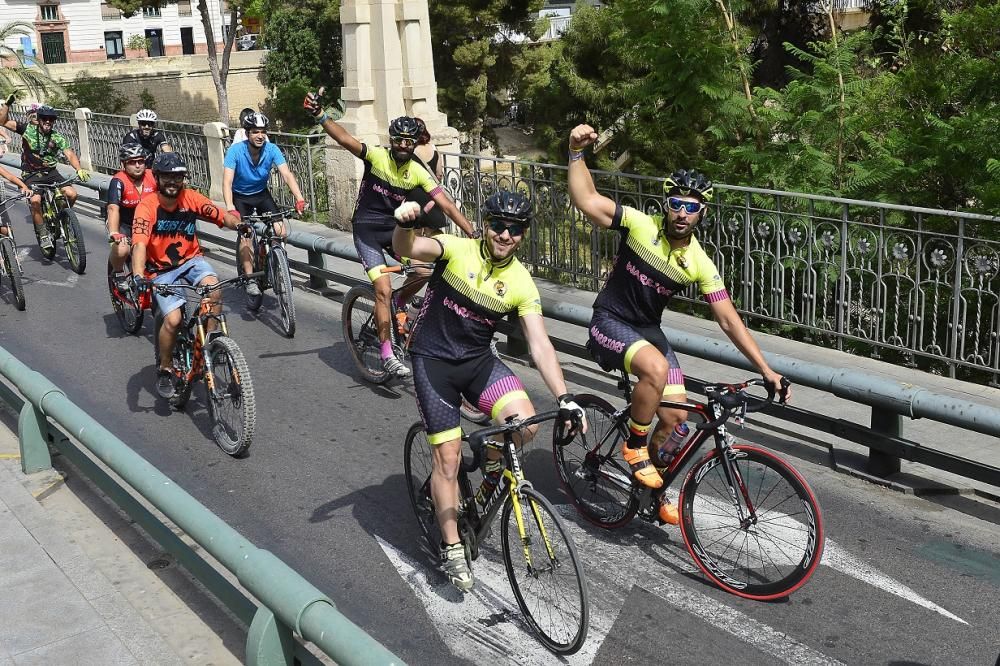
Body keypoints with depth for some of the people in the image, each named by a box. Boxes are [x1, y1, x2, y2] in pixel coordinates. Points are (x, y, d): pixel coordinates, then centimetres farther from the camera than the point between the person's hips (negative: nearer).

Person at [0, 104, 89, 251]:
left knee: (71, 194, -20)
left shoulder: (57, 138, -3)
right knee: (35, 200, -28)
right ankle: (42, 234, -12)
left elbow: (69, 154, -17)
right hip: (31, 175, -2)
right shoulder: (28, 129, -3)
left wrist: (79, 169, -35)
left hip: (50, 172, 2)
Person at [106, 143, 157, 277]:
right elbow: (113, 209, -34)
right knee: (121, 251, -30)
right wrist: (114, 233, -49)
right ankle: (117, 272, 4)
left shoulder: (153, 177, -13)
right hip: (123, 224, -3)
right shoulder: (118, 181, -22)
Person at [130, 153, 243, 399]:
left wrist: (239, 224, -33)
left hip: (191, 260, 2)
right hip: (161, 270, -2)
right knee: (173, 319, -22)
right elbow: (140, 244, -29)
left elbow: (223, 217, -9)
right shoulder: (147, 206, -18)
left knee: (213, 287, -31)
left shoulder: (191, 198, -8)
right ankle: (165, 370, 5)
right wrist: (138, 276, -45)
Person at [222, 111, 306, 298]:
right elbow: (227, 181, -32)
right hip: (240, 197, -2)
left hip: (262, 194, 2)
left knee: (280, 232, -14)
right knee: (245, 235, -18)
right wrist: (230, 209, -47)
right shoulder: (236, 150, -25)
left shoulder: (272, 150, -19)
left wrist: (299, 199, -44)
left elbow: (287, 174, -28)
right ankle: (250, 279, -11)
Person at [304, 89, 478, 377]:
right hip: (367, 229, -4)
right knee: (384, 290, -15)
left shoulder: (418, 172, -5)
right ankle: (387, 354, -5)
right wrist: (320, 115, -44)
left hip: (394, 227, 4)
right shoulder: (376, 156, -14)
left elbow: (447, 205, -8)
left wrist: (473, 234, -15)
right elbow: (345, 139, -28)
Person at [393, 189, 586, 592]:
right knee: (449, 457, -5)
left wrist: (564, 397, -19)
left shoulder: (521, 283, -6)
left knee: (525, 423, -22)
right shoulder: (457, 250, -13)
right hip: (433, 360, -3)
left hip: (478, 360, 3)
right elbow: (406, 249, -30)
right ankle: (452, 550, 12)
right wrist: (405, 223, -54)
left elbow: (539, 343, -9)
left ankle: (493, 467, 12)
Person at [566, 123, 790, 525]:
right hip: (609, 322, -5)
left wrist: (765, 370, -10)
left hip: (647, 329, 5)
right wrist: (577, 152, -35)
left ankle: (657, 486, 24)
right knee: (657, 368, -34)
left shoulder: (701, 265, -8)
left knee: (676, 415, -2)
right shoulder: (640, 226, -17)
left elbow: (729, 320, -7)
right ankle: (634, 446, -9)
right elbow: (585, 200, -24)